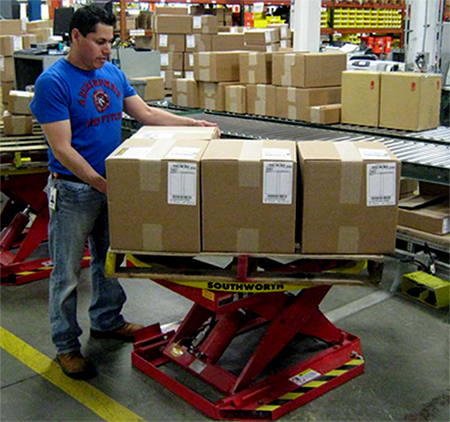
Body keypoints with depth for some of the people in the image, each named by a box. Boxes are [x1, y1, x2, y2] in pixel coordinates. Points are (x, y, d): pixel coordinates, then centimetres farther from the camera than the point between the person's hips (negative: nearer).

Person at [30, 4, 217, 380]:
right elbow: (62, 150, -21)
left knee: (110, 260, 20)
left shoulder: (112, 73, 5)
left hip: (112, 184, 7)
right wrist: (102, 186, -24)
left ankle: (107, 321, 40)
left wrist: (192, 124, 5)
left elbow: (145, 113, 12)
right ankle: (66, 345, 19)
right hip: (73, 190, -7)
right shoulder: (53, 82, -17)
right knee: (67, 273, 5)